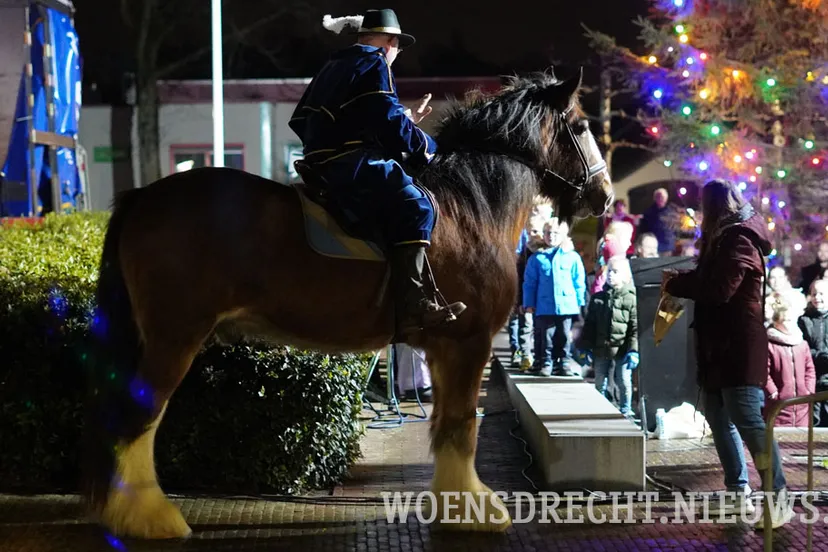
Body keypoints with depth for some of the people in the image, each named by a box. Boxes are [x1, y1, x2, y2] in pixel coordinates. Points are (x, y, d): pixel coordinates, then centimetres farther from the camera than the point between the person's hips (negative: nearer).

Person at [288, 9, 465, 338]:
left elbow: (302, 121, 28)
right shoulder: (375, 64, -3)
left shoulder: (334, 66, 25)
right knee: (415, 208, -18)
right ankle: (412, 307, -29)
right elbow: (391, 123, -14)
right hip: (350, 162, -10)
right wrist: (428, 148, 2)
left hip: (322, 163, 10)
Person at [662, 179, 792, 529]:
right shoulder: (726, 239, 19)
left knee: (749, 423, -12)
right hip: (719, 347, 11)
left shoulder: (739, 240, -14)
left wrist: (675, 282, -12)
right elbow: (707, 279, 18)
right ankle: (738, 493, 17)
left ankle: (780, 499, -8)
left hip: (740, 349, -11)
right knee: (721, 420, 12)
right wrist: (680, 280, 1)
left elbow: (718, 289, -24)